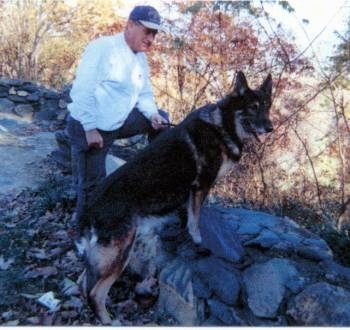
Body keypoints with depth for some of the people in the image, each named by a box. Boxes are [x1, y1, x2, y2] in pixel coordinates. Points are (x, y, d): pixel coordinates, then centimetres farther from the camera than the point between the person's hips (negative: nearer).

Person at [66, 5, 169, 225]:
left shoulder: (141, 58, 7)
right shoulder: (102, 48, -18)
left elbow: (144, 93, 10)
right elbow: (82, 90, -23)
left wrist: (152, 115, -11)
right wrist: (90, 128, -26)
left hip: (119, 121, 7)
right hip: (89, 127, -7)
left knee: (161, 119, 6)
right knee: (92, 184, 1)